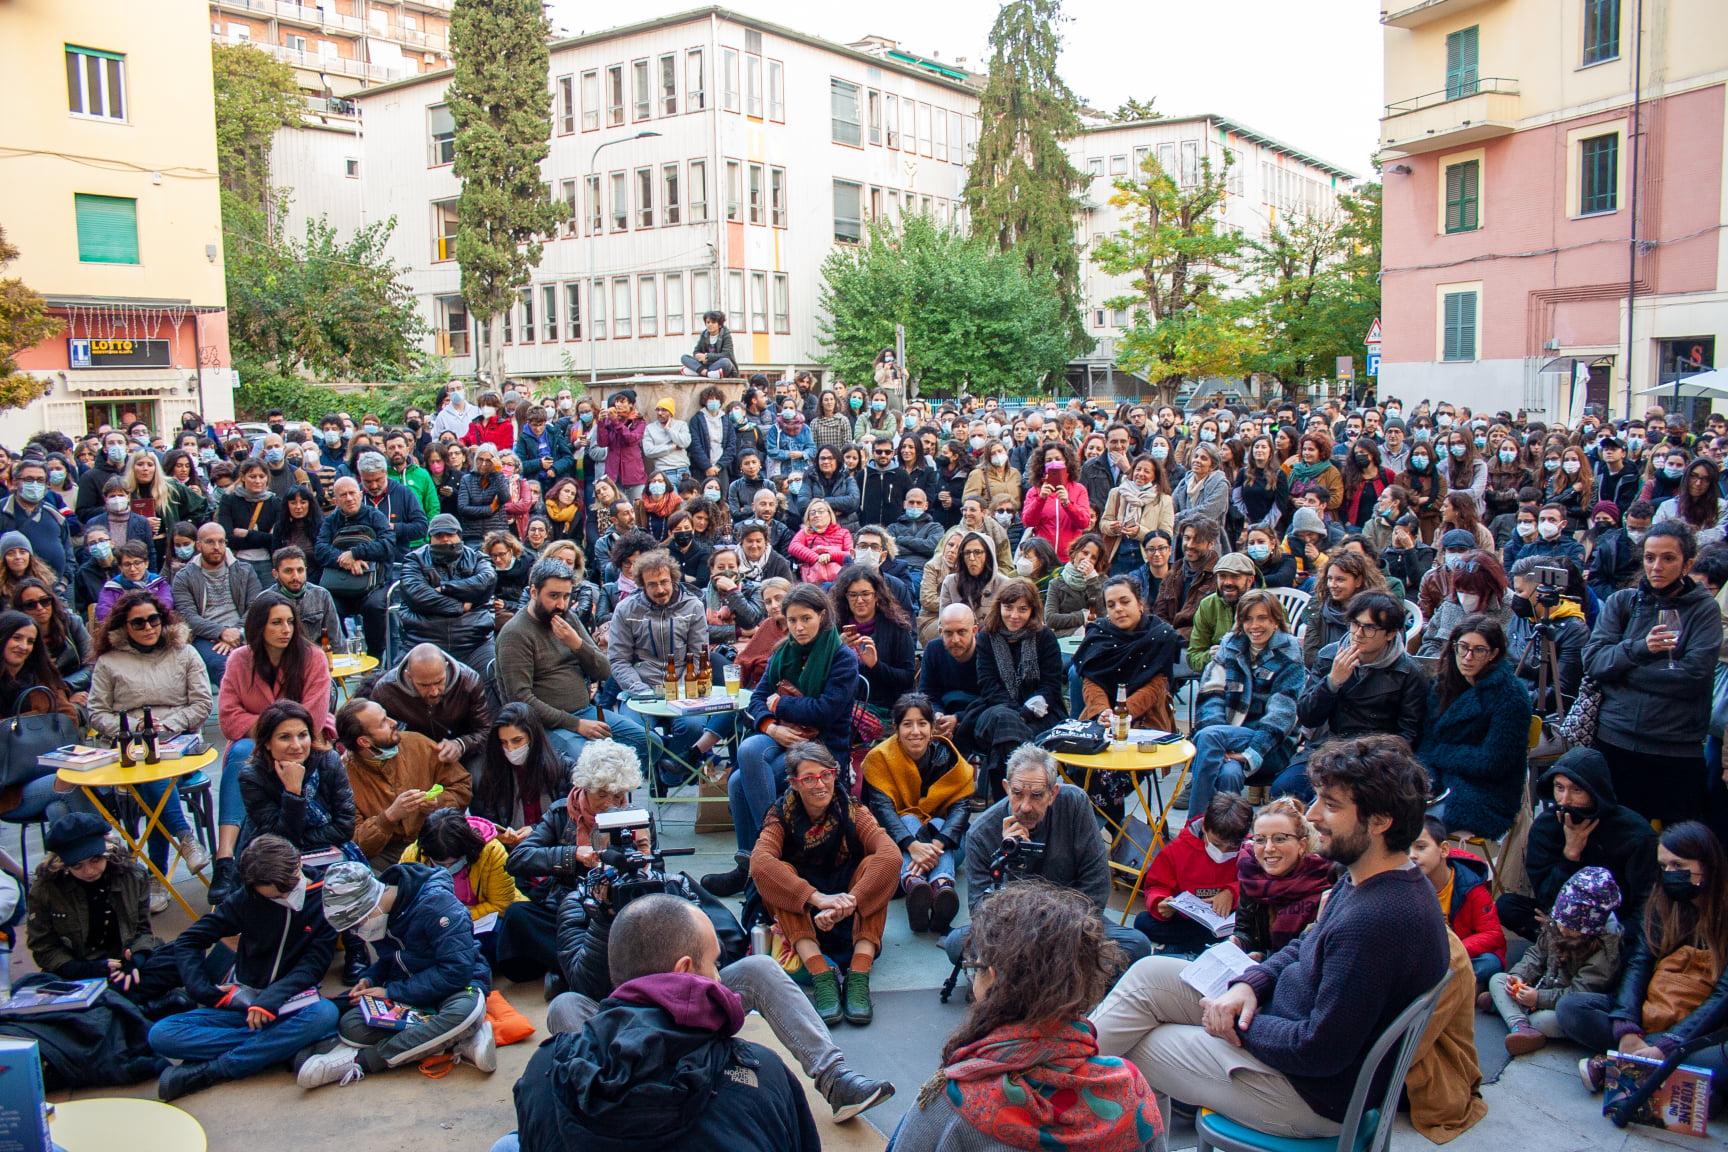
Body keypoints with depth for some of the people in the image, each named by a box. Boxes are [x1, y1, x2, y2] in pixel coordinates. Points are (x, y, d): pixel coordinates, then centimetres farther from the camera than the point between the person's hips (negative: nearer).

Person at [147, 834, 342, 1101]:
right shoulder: (246, 899, 0)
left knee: (325, 1013, -38)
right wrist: (204, 990, -8)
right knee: (161, 1034, -20)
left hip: (290, 1003, -2)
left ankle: (208, 1071, -29)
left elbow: (313, 965, -9)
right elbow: (188, 941, 6)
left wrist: (271, 1000, -23)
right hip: (241, 1003, 2)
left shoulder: (326, 898, -4)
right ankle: (287, 1044, -28)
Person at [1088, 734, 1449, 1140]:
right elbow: (1307, 946, 14)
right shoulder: (1361, 881, -1)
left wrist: (1240, 1026, -14)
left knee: (1132, 1049, 1)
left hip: (1313, 1093, -9)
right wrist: (1249, 985, -4)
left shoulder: (1377, 922, -34)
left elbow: (1320, 1053, -30)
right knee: (1149, 974, 8)